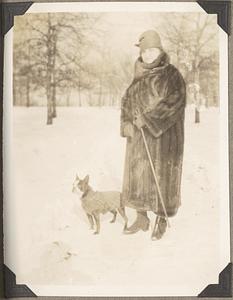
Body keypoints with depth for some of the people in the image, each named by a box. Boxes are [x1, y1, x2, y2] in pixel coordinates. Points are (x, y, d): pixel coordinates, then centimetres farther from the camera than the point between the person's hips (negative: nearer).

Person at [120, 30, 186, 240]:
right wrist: (127, 123, -8)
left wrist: (147, 118, -21)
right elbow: (127, 101, 10)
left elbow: (175, 102, -18)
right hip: (140, 137, 6)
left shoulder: (171, 75, -7)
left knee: (161, 176, 0)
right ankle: (142, 219, 21)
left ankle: (162, 221, 16)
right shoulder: (139, 77, 11)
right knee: (138, 174, 8)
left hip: (163, 136, -5)